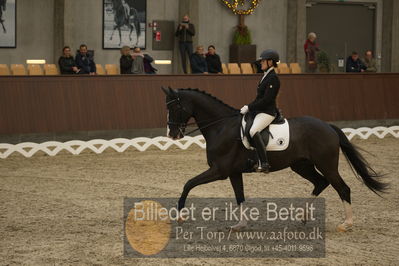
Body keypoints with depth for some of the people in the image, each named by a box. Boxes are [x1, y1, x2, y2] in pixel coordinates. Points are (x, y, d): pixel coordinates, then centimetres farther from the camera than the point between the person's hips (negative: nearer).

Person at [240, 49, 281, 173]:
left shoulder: (273, 78, -15)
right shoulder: (266, 76, 16)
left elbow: (266, 100, -21)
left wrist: (249, 107, -17)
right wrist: (248, 107, 10)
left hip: (267, 112, -11)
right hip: (258, 110, 11)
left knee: (253, 131, -33)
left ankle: (264, 163, -36)